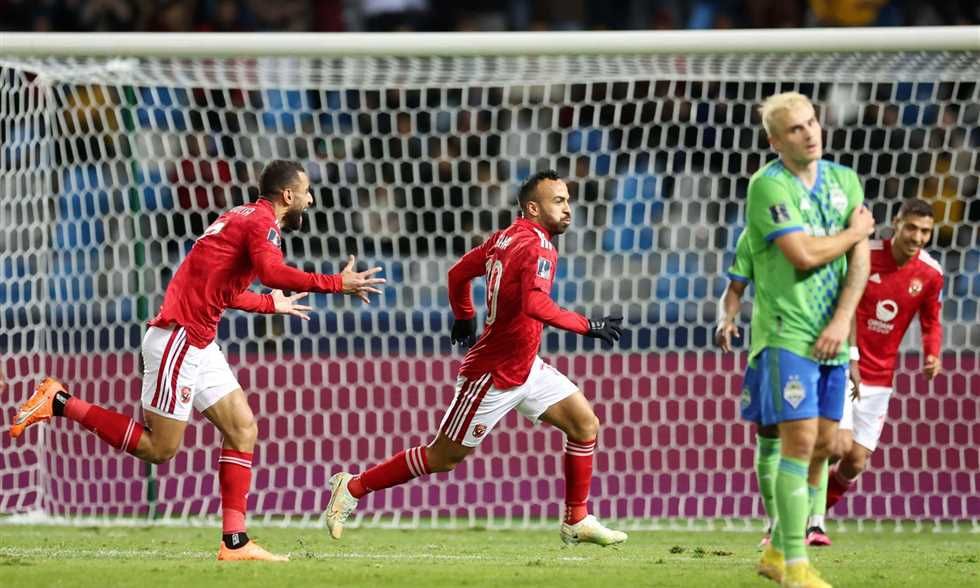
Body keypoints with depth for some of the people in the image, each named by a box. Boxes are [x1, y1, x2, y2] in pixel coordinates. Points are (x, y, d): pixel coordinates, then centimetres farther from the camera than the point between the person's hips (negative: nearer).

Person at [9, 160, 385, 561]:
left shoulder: (245, 219, 18)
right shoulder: (262, 222, -11)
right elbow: (272, 272, -31)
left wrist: (272, 304, 40)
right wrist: (337, 284, -26)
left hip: (199, 344, 10)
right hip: (178, 338, -10)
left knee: (242, 429, 5)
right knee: (159, 448, -4)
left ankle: (234, 542, 3)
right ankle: (60, 404, 3)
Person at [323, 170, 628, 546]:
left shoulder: (504, 238, 6)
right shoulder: (537, 246, -21)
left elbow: (458, 273, 17)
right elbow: (535, 305, -37)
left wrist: (464, 317, 32)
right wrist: (589, 327, -33)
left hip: (526, 368, 10)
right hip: (494, 374, -10)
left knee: (585, 424, 6)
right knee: (445, 456, 0)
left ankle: (576, 521, 13)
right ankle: (353, 487, 12)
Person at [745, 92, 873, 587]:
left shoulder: (845, 180, 9)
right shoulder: (769, 185, -10)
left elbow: (860, 259, 4)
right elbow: (804, 254, -20)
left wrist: (842, 320, -9)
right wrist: (854, 232, -4)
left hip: (831, 335, 6)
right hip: (786, 331, -6)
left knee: (822, 443, 7)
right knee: (799, 439, -12)